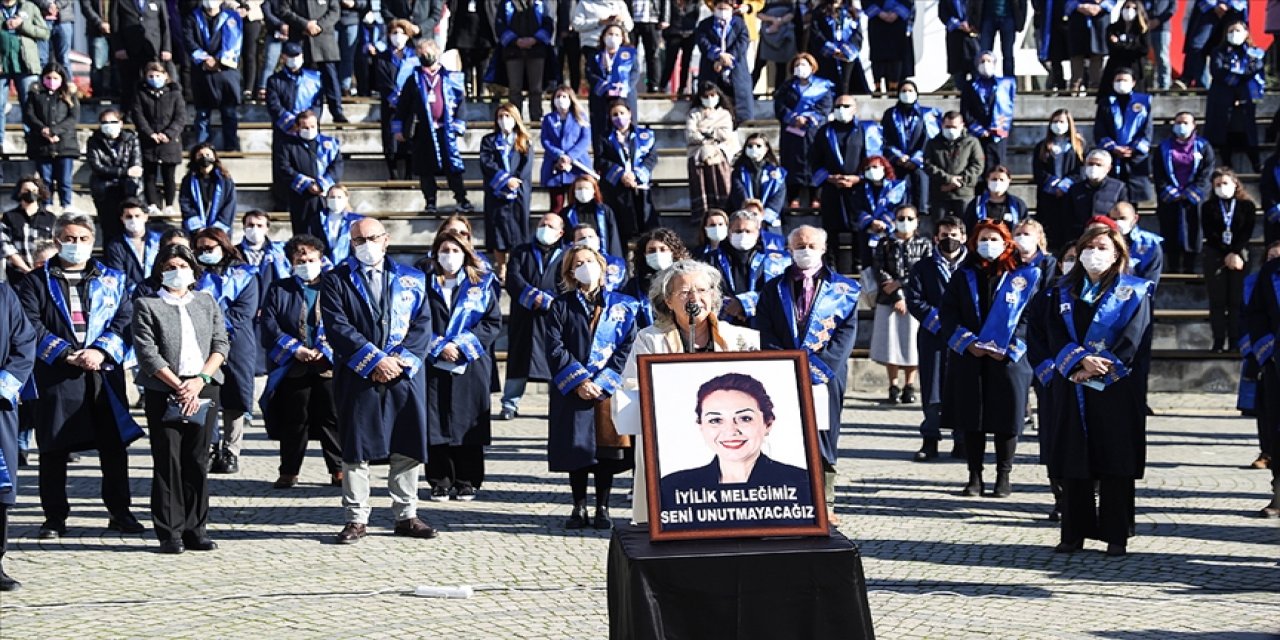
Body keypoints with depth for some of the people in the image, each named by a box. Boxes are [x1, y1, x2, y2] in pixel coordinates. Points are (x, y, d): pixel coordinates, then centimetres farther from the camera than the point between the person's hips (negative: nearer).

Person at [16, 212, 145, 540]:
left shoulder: (113, 280, 14)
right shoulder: (37, 281, 7)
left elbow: (125, 322, 4)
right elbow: (32, 327, -4)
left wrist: (101, 351, -12)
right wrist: (67, 355, -14)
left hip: (105, 374, 2)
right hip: (56, 376, -2)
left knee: (114, 445, 4)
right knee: (54, 448, 1)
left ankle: (120, 512, 15)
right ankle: (54, 517, 9)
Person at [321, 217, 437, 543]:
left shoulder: (411, 280, 13)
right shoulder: (336, 281, 5)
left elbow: (422, 326, 5)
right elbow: (337, 328, -6)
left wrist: (399, 361, -9)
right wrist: (375, 361, -14)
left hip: (405, 374, 2)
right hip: (357, 379, -2)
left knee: (408, 448, 3)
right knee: (356, 449, 0)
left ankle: (406, 514, 13)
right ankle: (356, 518, 7)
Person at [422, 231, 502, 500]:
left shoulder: (482, 284, 8)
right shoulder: (425, 285, 8)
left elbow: (493, 323, 2)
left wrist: (462, 345, -7)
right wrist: (439, 347, -11)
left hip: (471, 365, 0)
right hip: (435, 364, 0)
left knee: (469, 425, 1)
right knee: (436, 425, -2)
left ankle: (467, 482, 8)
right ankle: (440, 483, 5)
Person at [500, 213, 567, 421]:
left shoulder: (566, 256, 10)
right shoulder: (521, 252, 15)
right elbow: (513, 280, 1)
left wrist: (545, 301, -12)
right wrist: (533, 296, -13)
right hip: (523, 318, 1)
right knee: (518, 362, -2)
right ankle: (510, 405, 0)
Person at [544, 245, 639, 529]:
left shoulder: (621, 307, 7)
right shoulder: (561, 306, 7)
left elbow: (627, 349, 0)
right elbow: (555, 349, -2)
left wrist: (601, 383, -11)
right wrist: (579, 381, -13)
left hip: (609, 390, 0)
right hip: (573, 392, 0)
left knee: (607, 451, 0)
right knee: (577, 451, 2)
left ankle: (603, 509, 8)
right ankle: (579, 508, 11)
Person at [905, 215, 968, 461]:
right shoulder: (923, 268, 10)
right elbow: (914, 300, 1)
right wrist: (937, 319, -11)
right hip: (933, 337, 1)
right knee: (932, 390, 0)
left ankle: (961, 441, 9)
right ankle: (930, 441, 6)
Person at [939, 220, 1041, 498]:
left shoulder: (1024, 276, 3)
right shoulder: (964, 275, 11)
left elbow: (1030, 316, -2)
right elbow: (947, 312, 4)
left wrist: (1009, 347, -13)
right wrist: (966, 342, -10)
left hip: (1007, 359, -2)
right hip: (968, 360, 2)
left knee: (1005, 420, 1)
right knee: (971, 420, 4)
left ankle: (1004, 477, 10)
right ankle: (974, 477, 11)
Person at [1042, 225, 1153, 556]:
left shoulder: (1133, 292, 4)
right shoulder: (1063, 292, 13)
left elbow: (1133, 340, -7)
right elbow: (1056, 335, 2)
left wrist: (1099, 369, -14)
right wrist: (1082, 360, -16)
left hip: (1116, 389, -3)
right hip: (1072, 390, 3)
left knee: (1116, 463, -2)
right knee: (1074, 461, 3)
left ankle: (1116, 535, 2)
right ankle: (1073, 533, 9)